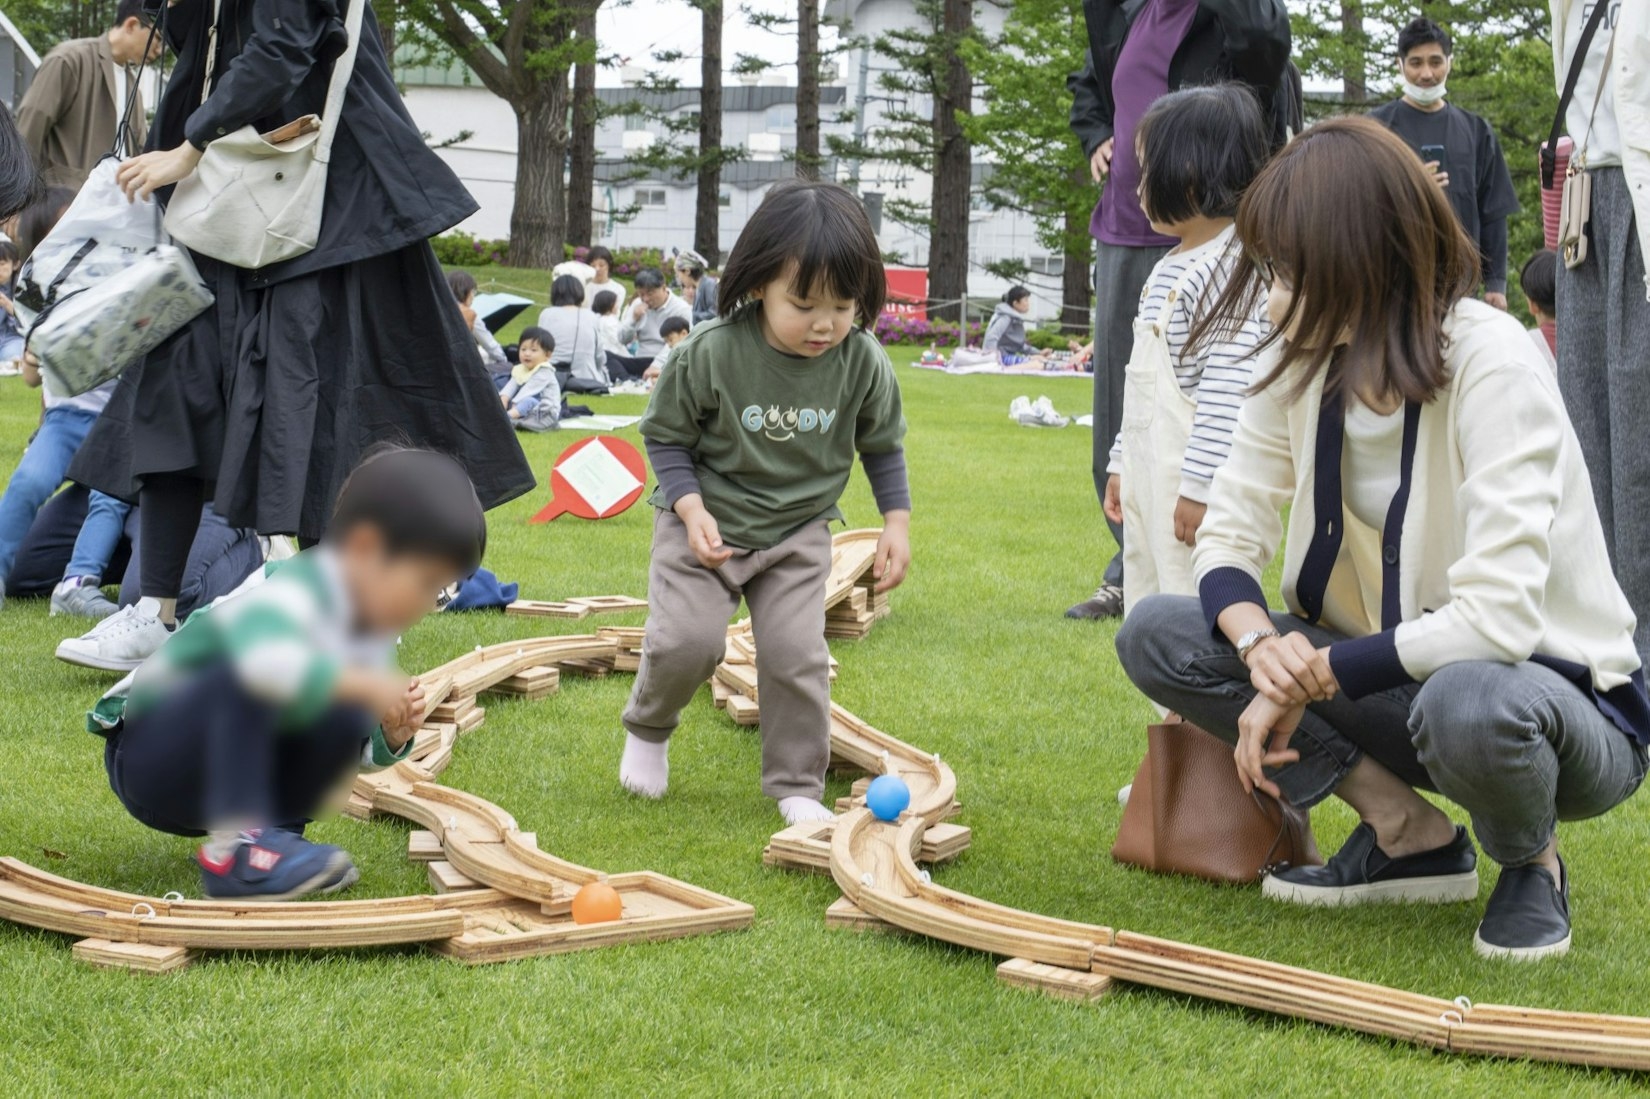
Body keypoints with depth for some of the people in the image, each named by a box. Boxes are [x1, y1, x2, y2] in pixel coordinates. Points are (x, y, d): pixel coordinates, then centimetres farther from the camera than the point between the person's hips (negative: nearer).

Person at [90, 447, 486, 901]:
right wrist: (363, 683, -44)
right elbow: (262, 657, -54)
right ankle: (233, 850, -33)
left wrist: (391, 737, -10)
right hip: (146, 757, -8)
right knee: (244, 677, -35)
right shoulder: (294, 592, -28)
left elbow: (357, 756, 12)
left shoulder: (371, 629, 0)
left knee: (346, 723, -14)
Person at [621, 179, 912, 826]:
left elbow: (883, 446, 6)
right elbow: (666, 436, -6)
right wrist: (691, 510, -18)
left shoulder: (862, 364, -12)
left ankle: (796, 786, 11)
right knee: (688, 639, -13)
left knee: (797, 654, -8)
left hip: (798, 533, 2)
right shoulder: (712, 355, -21)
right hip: (705, 523, -2)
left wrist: (896, 522, 0)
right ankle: (647, 730, 19)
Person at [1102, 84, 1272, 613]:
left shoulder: (1231, 265, -15)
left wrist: (1199, 485, -24)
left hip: (1197, 484, -10)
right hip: (1149, 479, 10)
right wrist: (1122, 463, 24)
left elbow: (1228, 387, -21)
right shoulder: (1169, 268, 17)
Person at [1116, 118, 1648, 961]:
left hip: (1553, 693, -6)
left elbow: (1496, 619, -32)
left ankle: (1532, 863, -4)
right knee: (1155, 635, -9)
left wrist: (1309, 677, -23)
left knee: (1465, 703, -42)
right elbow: (1228, 534, -1)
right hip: (1389, 680, 7)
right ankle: (1411, 836, 0)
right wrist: (1260, 645, -23)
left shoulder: (1490, 367, -25)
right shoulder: (1306, 359, -5)